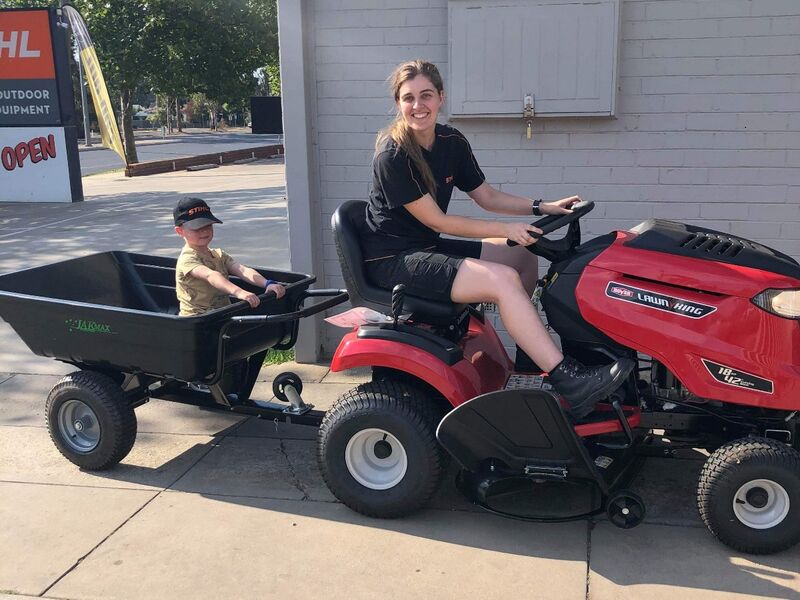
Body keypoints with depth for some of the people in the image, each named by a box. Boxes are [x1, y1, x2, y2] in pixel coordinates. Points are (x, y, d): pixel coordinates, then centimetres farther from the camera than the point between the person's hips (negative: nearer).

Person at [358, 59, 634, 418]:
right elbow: (436, 221, -19)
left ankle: (531, 354, 11)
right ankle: (568, 382, -23)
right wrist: (505, 230, -21)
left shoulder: (451, 143, 3)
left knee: (523, 260, 4)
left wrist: (543, 207, -1)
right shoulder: (392, 156, -19)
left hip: (427, 247, 9)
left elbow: (487, 197, 11)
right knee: (502, 279, -23)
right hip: (392, 260, -9)